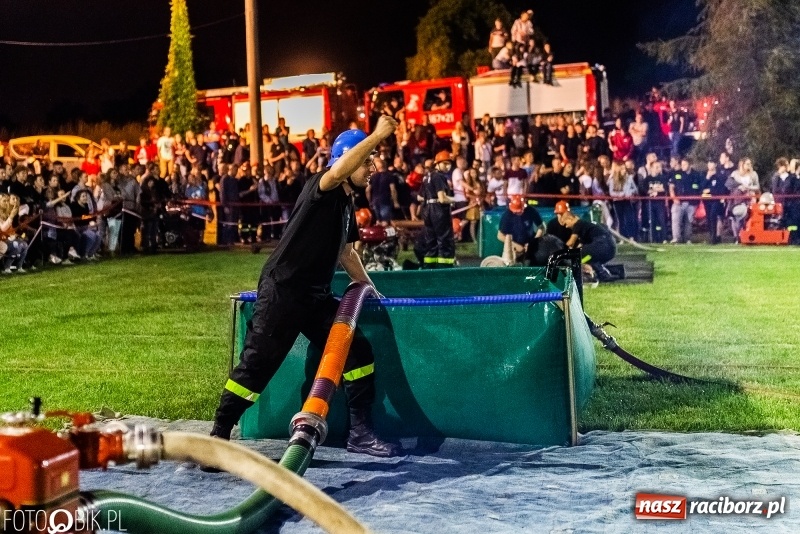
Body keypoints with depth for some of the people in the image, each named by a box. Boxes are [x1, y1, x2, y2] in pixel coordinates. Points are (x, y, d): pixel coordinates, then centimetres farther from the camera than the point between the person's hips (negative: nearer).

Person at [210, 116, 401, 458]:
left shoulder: (347, 205, 15)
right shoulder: (321, 187, -11)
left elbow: (345, 253, 27)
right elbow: (337, 172, -36)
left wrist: (369, 288, 28)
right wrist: (377, 135, -33)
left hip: (316, 296, 9)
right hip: (281, 292, -9)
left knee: (359, 351, 4)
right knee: (256, 365, -5)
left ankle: (360, 432, 13)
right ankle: (219, 434, 9)